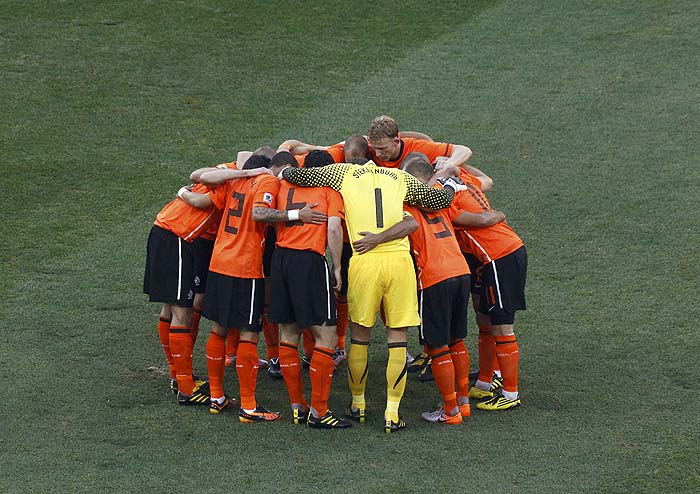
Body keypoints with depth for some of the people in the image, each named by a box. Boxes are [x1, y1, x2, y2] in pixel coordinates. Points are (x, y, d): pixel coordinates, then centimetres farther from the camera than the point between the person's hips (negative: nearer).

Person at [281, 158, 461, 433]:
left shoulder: (343, 172, 10)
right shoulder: (401, 178, 16)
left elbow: (294, 176, 5)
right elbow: (440, 200, 20)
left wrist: (286, 171, 28)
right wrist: (451, 184, 41)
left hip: (364, 261, -1)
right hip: (399, 259, 1)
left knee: (359, 335, 15)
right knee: (397, 337, 6)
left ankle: (358, 405, 26)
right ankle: (392, 415, 4)